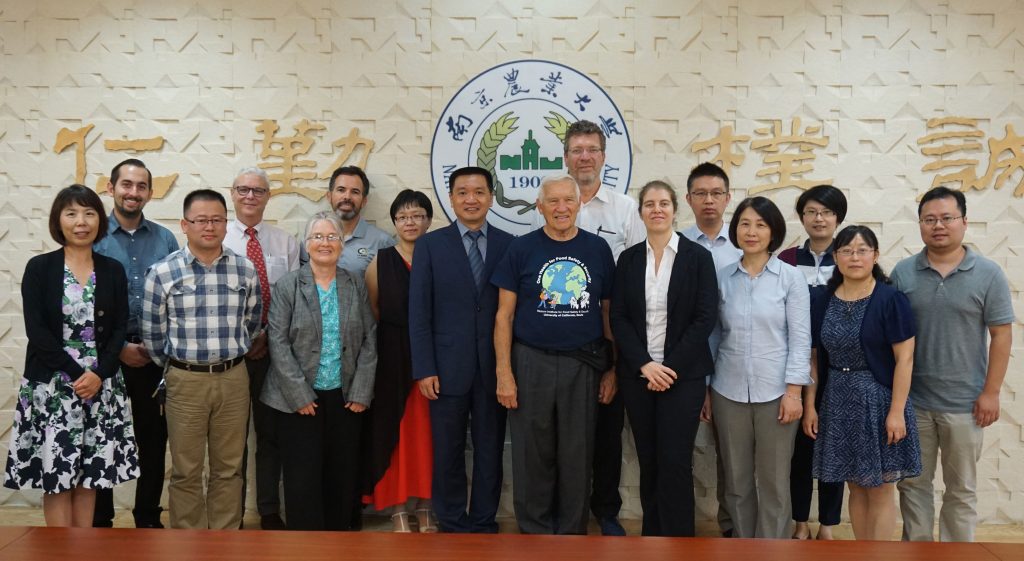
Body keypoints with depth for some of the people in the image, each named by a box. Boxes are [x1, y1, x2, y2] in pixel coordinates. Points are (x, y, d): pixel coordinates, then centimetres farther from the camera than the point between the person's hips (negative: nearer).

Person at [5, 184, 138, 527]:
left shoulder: (113, 270, 6)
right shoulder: (39, 268, -1)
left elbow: (120, 328, 1)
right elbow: (36, 330, -8)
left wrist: (98, 374, -12)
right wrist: (74, 374, -14)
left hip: (101, 385, 2)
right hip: (51, 385, -2)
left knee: (89, 475, 7)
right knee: (56, 476, 1)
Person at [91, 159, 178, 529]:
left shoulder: (165, 240, 5)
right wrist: (119, 347, -11)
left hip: (156, 356, 2)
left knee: (154, 438, 9)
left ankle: (148, 517, 24)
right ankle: (100, 520, 23)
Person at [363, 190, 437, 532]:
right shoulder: (380, 262, 1)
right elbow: (372, 314, 6)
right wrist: (393, 338, 2)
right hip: (392, 360, -1)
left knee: (426, 433, 6)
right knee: (393, 433, 3)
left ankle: (425, 506, 17)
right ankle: (397, 508, 13)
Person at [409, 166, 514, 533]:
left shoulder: (510, 245, 4)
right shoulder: (431, 245, 2)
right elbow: (418, 312, -1)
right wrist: (424, 369, -7)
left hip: (494, 368, 1)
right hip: (448, 368, -1)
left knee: (490, 449, 10)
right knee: (448, 453, 8)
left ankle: (484, 522, 25)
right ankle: (453, 525, 23)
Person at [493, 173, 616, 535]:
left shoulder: (598, 249, 5)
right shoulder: (521, 249, 0)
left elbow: (608, 313, 9)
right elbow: (504, 315, 0)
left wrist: (612, 369, 4)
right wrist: (504, 373, -6)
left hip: (583, 365, 1)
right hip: (531, 363, -1)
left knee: (577, 456, 9)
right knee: (533, 455, 8)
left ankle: (572, 531, 26)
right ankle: (535, 529, 25)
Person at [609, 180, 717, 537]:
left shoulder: (698, 257, -1)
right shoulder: (628, 259, 6)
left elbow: (705, 319, -6)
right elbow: (618, 318, 2)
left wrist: (672, 367, -12)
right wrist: (644, 365, -10)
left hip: (683, 373, -2)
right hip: (637, 374, 3)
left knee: (675, 463, -5)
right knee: (648, 462, 8)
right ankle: (652, 533, 21)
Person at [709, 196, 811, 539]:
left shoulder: (791, 278, -2)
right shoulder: (722, 278, 4)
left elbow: (800, 339, -4)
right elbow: (713, 336, 7)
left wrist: (793, 392, -10)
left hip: (775, 392, -2)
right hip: (728, 392, 2)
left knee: (774, 481, 6)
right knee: (736, 481, 10)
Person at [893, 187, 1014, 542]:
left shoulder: (988, 274, -4)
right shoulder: (903, 273, 0)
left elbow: (1001, 334, -3)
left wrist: (991, 392, -7)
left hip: (964, 403, -1)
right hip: (912, 400, 2)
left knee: (961, 489, 11)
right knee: (914, 483, 12)